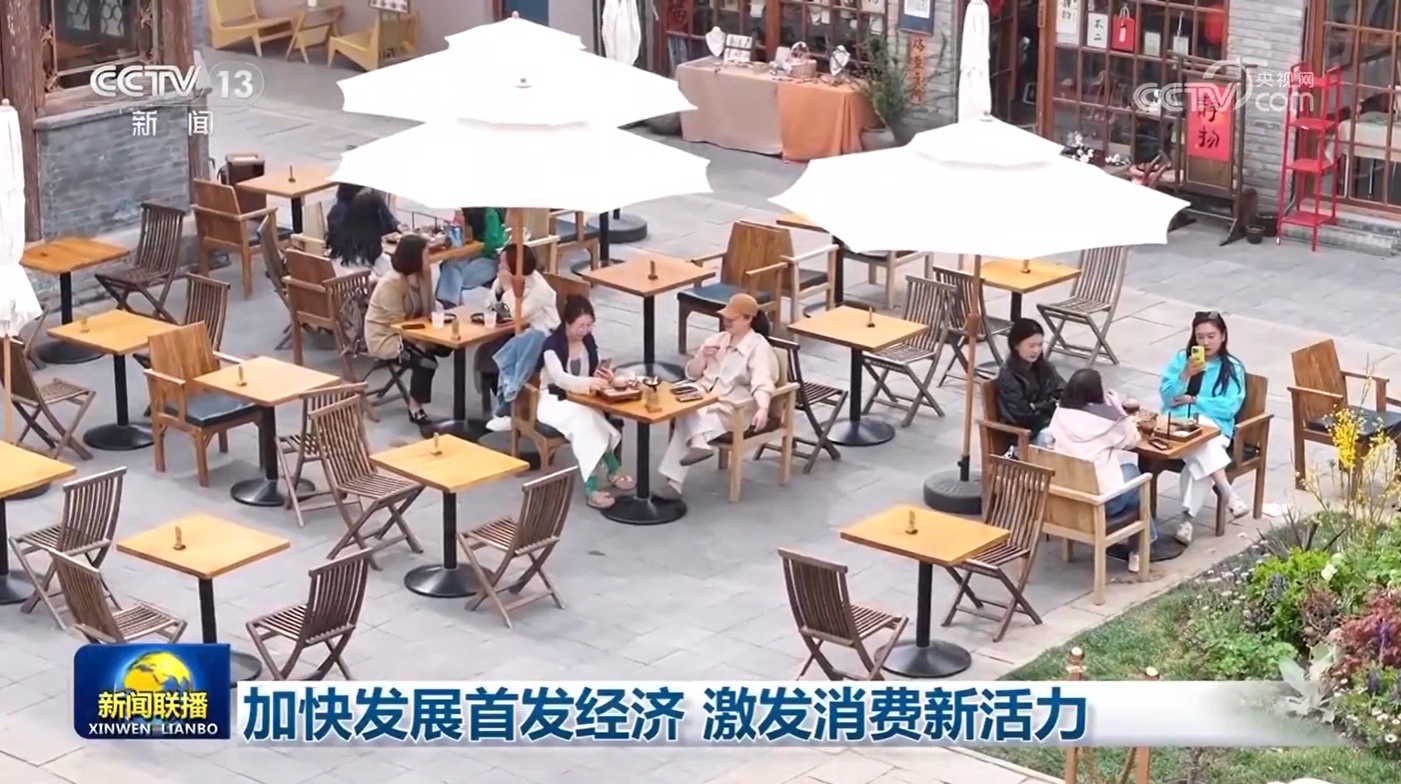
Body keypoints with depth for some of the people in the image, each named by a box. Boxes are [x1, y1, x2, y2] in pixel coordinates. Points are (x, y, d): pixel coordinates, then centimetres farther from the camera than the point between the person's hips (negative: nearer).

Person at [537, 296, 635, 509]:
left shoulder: (588, 341, 2)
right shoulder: (552, 344, -17)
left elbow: (592, 373, 12)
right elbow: (559, 378, -32)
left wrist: (602, 376, -14)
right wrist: (589, 382, -49)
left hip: (581, 400, 5)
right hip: (553, 402, -5)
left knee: (589, 420, -32)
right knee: (583, 417, -36)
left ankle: (592, 486, -32)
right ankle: (612, 469, -30)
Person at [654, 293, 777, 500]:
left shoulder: (759, 347, -5)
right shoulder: (717, 339, 15)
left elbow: (762, 382, -21)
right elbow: (691, 374, 18)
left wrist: (762, 408, -41)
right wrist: (703, 357, -4)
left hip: (734, 409, -6)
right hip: (704, 400, 6)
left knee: (686, 419, -30)